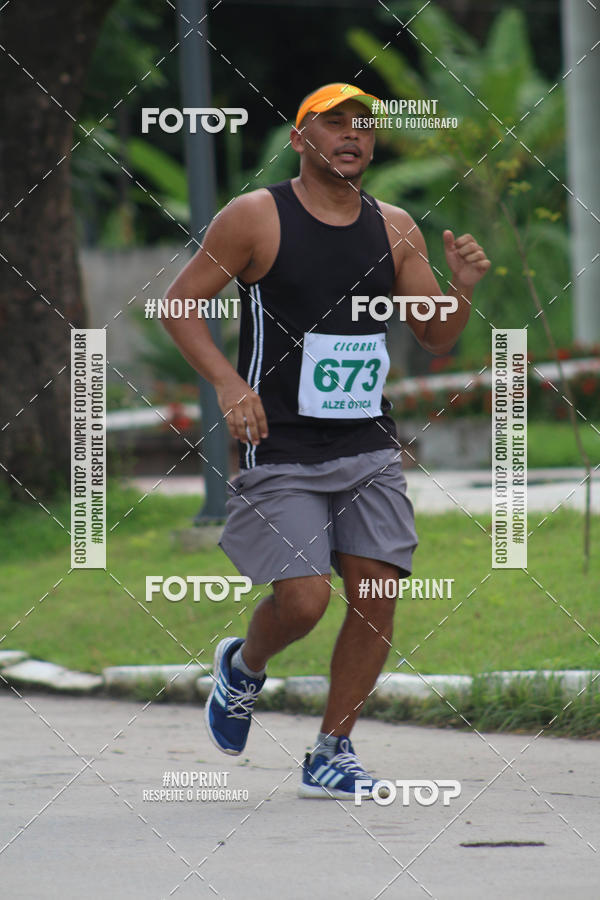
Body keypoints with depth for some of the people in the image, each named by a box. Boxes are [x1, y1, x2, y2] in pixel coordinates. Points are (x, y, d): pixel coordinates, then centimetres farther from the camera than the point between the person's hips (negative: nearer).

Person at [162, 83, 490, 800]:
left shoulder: (394, 229, 7)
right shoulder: (256, 218, -5)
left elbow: (436, 338, 13)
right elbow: (180, 305, -2)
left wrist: (464, 285, -8)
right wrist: (228, 383, -16)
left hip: (369, 448, 4)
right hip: (281, 449, -4)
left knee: (377, 596, -4)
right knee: (302, 600, -14)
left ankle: (331, 755, 10)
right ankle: (243, 666, 21)